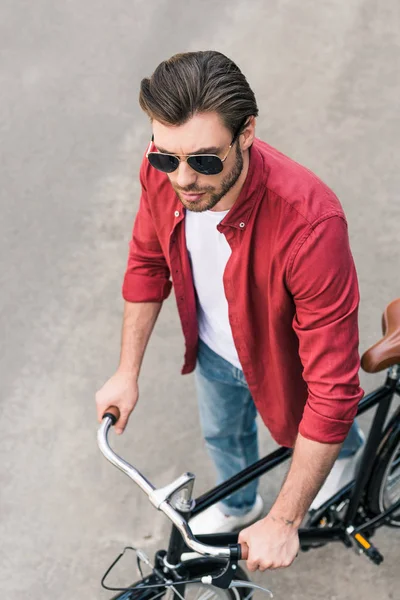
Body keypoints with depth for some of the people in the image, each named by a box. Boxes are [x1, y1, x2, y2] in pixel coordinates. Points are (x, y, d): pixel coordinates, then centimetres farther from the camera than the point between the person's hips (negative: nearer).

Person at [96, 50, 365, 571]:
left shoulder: (310, 222, -46)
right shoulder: (162, 173, -29)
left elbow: (333, 390, -40)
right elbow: (148, 261, -6)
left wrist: (283, 523, -33)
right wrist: (127, 373, -2)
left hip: (282, 360, -5)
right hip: (214, 350, 5)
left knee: (326, 432, 29)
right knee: (222, 433, 33)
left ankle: (347, 451, 68)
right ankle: (238, 505, 68)